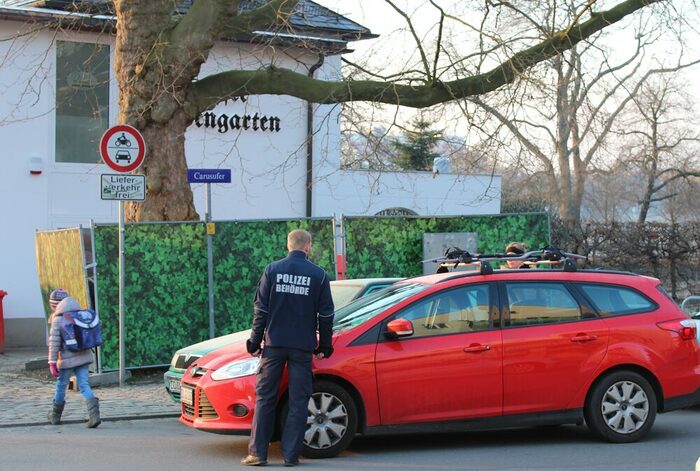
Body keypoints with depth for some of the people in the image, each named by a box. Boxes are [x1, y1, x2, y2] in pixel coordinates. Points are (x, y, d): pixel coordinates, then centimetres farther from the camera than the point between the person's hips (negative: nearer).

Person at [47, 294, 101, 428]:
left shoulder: (58, 319, -10)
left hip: (67, 360, -4)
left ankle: (55, 416, 30)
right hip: (84, 357, 4)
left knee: (61, 386, 14)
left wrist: (52, 362, -12)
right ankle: (94, 414, -17)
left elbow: (54, 342, -13)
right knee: (84, 385, 2)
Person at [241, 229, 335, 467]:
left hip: (274, 344, 1)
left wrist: (255, 340, 7)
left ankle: (258, 453, 4)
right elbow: (326, 314, 3)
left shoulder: (273, 270, 2)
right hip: (303, 347, -1)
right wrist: (324, 345, 13)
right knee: (298, 401, 4)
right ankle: (291, 454, 2)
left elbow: (260, 309, 1)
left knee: (264, 397, 7)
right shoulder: (318, 275, 1)